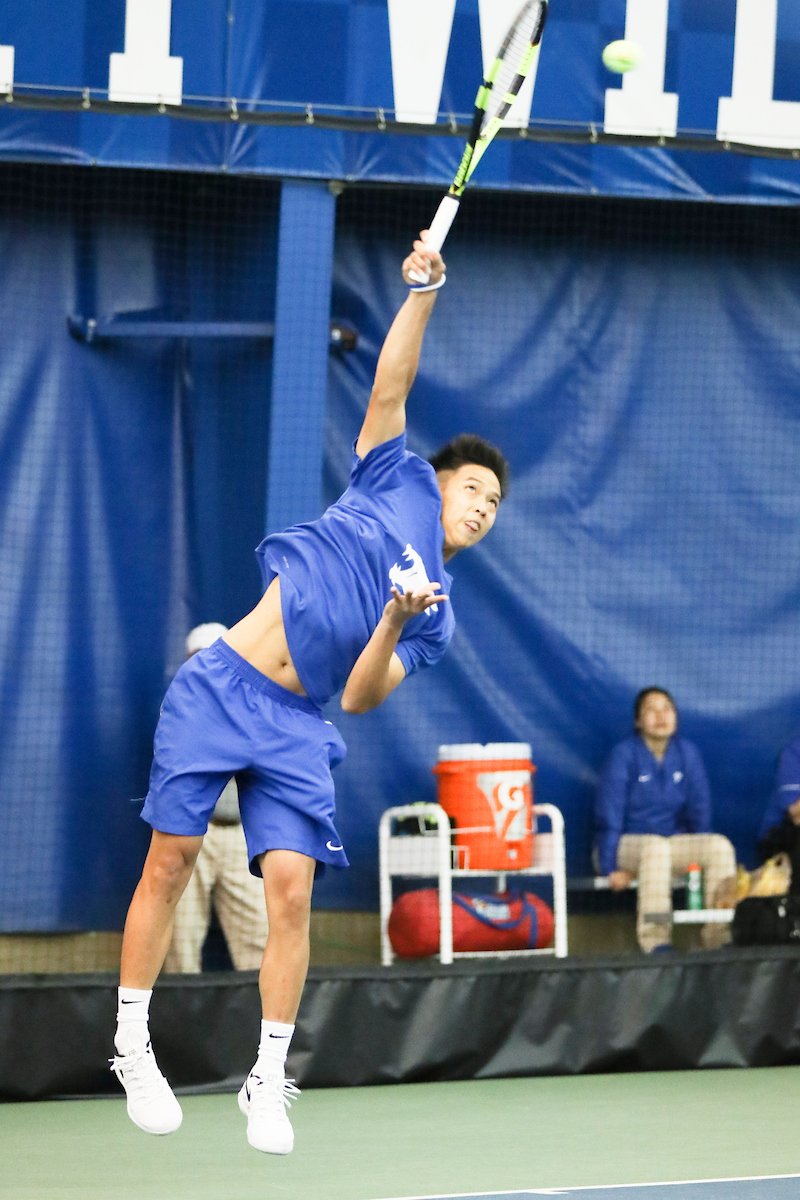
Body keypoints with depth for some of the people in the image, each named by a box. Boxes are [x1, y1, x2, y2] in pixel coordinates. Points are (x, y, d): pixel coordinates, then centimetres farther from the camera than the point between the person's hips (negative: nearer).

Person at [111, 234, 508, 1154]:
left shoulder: (436, 620, 13)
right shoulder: (397, 481, 10)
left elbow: (361, 698, 1)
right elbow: (391, 384, 1)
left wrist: (393, 624, -16)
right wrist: (423, 293, -10)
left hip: (295, 730, 2)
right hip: (220, 689, -2)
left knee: (290, 891, -10)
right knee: (170, 864, -4)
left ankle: (268, 1082, 0)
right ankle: (132, 1045, 10)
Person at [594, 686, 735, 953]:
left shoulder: (687, 752, 5)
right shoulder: (624, 754, -8)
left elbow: (699, 809, 12)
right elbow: (608, 815, -9)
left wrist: (697, 856, 6)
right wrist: (611, 868, -14)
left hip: (676, 843, 5)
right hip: (629, 844, -5)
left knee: (720, 846, -23)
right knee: (656, 847, -39)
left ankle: (719, 936, -25)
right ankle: (655, 941, -45)